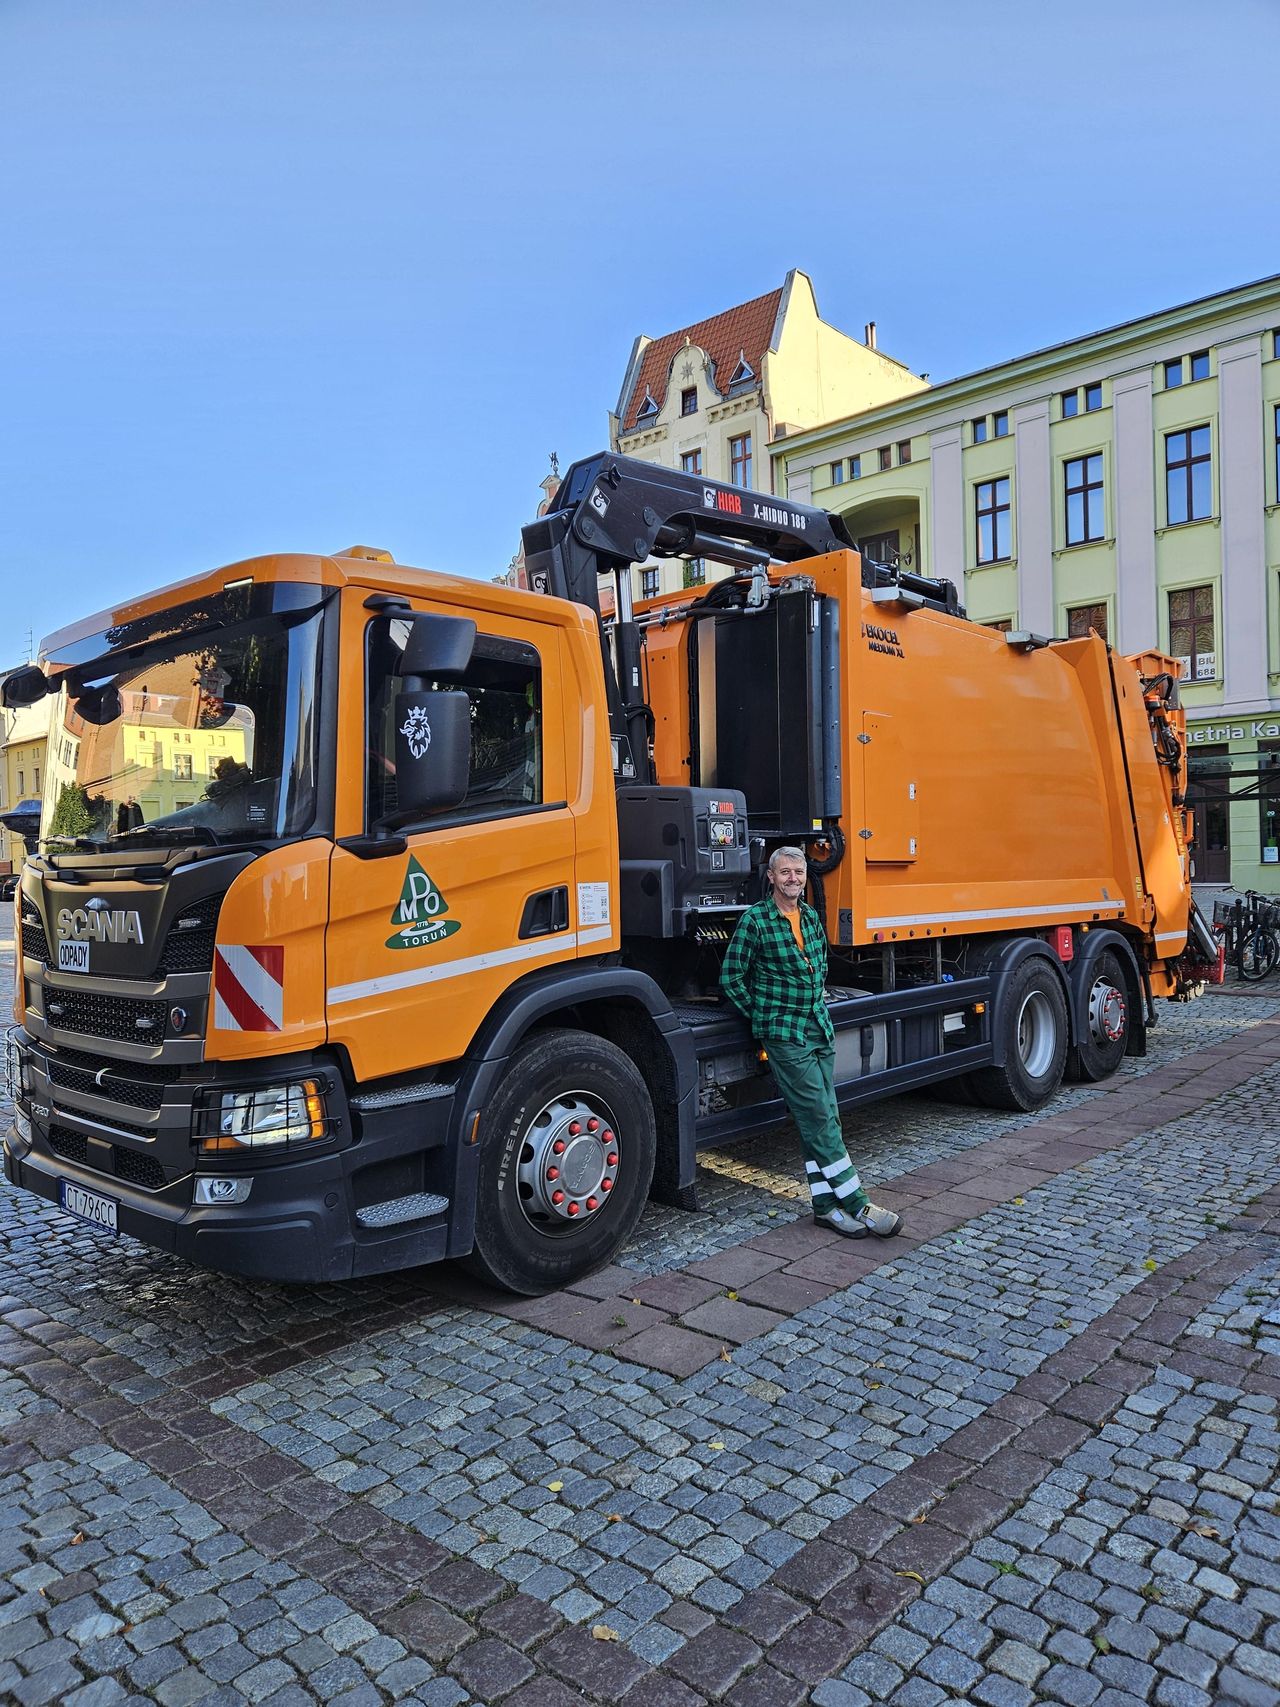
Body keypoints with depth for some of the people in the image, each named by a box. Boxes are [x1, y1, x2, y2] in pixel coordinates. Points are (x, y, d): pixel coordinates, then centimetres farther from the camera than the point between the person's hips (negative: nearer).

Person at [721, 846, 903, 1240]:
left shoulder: (811, 917, 10)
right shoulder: (755, 920, -10)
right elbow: (731, 979, -6)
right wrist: (765, 1017, -1)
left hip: (820, 1027, 7)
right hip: (784, 1035, -7)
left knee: (822, 1119, 8)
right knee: (819, 1119, -5)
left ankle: (826, 1204, 14)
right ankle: (857, 1204, 1)